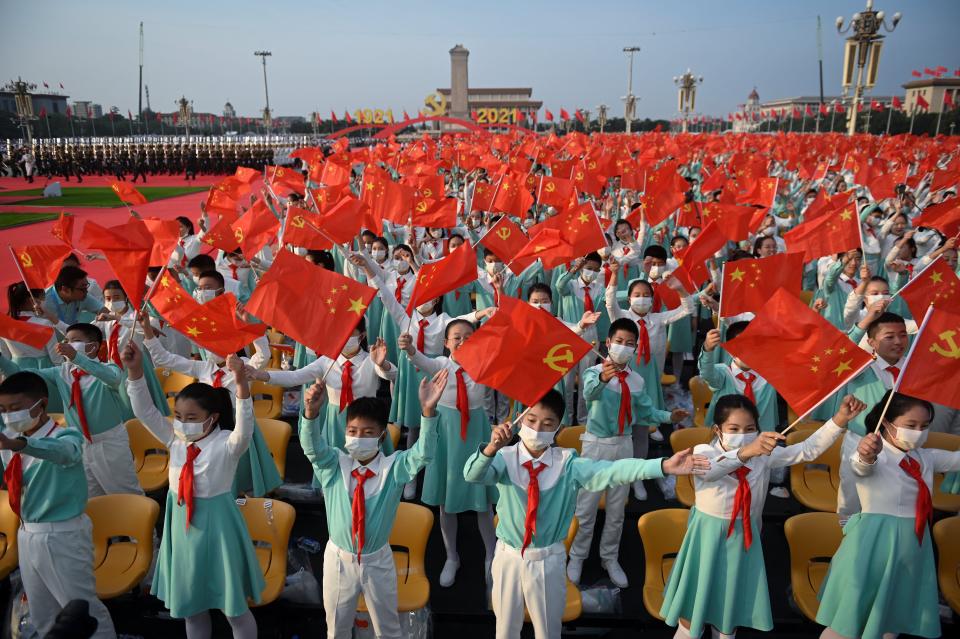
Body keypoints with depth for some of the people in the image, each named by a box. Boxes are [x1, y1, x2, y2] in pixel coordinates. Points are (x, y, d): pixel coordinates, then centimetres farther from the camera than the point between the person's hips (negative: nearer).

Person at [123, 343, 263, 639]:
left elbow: (244, 426, -38)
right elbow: (145, 411, -5)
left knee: (234, 608, 7)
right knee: (190, 607, 20)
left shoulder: (227, 444, -18)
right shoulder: (176, 440, -1)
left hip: (216, 528, -5)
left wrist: (241, 383, -55)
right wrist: (135, 371, -20)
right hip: (182, 527, 6)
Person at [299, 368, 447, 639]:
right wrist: (311, 412, -52)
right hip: (339, 558, 1)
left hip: (378, 560, -1)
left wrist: (428, 411, -49)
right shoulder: (333, 465, -11)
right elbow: (312, 448, -29)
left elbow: (422, 454, -31)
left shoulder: (393, 467, -14)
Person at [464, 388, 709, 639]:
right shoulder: (506, 458, -13)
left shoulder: (568, 463, -11)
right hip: (509, 557, 0)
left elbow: (612, 471, -24)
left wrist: (664, 466, -37)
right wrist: (491, 448, -52)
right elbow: (472, 475, -30)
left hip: (548, 560, 0)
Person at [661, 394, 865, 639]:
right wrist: (745, 452, -57)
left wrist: (840, 420, -25)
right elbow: (709, 470, -40)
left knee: (732, 604, 19)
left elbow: (807, 450, -11)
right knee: (693, 605, 10)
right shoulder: (703, 452, -17)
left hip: (743, 539, 4)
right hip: (708, 536, -3)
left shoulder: (764, 455, -4)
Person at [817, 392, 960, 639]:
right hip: (875, 545, -7)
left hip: (913, 547, 7)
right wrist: (865, 456, -60)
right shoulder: (875, 454, -15)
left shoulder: (926, 458, 7)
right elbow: (861, 467, -37)